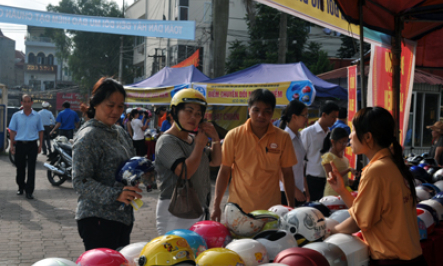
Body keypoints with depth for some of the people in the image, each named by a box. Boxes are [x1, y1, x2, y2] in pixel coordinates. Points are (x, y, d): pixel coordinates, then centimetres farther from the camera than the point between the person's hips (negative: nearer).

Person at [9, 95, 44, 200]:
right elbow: (12, 131, 7)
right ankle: (21, 187, 29)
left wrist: (40, 145, 4)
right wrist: (12, 145, 0)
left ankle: (29, 191, 1)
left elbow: (40, 131, 10)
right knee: (20, 167, 10)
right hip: (20, 144, 1)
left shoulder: (37, 116, 5)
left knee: (31, 169, -3)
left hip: (32, 145, -1)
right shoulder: (16, 116, 5)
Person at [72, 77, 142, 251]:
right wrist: (115, 195, -29)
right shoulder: (88, 136, -11)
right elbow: (80, 182, -18)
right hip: (98, 219, -8)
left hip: (123, 217, 8)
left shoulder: (120, 133, 13)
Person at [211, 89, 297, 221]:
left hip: (270, 209, 1)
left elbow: (287, 173, 6)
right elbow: (224, 171, 2)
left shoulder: (283, 138, 0)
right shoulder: (234, 136, -2)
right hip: (238, 208, -1)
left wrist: (291, 206, 5)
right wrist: (216, 206, 0)